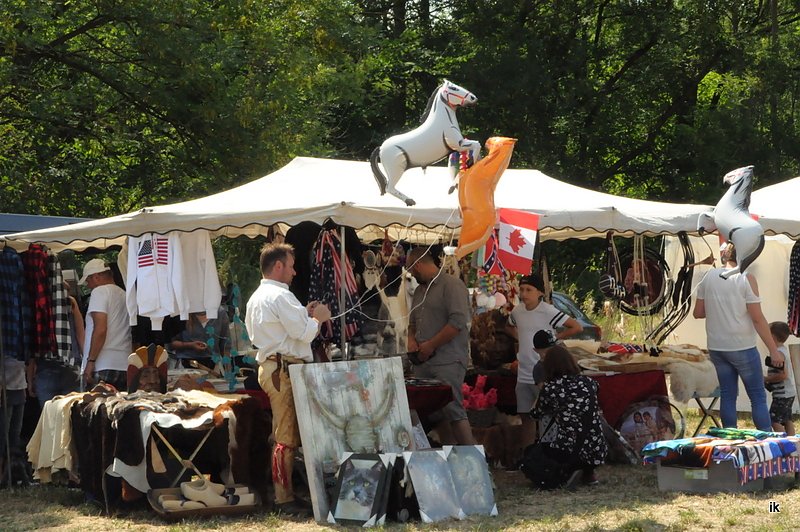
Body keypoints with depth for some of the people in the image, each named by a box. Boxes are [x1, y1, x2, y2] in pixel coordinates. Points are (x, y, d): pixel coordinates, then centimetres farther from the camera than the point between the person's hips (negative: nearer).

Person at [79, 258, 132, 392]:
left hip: (103, 367, -8)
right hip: (125, 366, 8)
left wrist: (90, 361, -12)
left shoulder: (99, 292, -3)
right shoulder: (125, 295, 19)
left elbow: (100, 329, -14)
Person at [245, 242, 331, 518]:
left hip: (269, 368, 10)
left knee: (284, 435, 12)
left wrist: (304, 315, 18)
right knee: (287, 436, -8)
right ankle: (285, 499, -8)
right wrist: (318, 318, 1)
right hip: (285, 369, -10)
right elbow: (302, 332, -16)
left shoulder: (256, 298, 19)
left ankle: (283, 493, 14)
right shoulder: (280, 296, -12)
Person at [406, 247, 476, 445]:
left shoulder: (452, 285, -7)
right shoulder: (419, 290, 21)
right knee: (435, 413, 6)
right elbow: (413, 321, 31)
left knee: (453, 410, -15)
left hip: (447, 362, -9)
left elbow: (457, 322, -16)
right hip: (423, 362, 9)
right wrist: (411, 339, 8)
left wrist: (430, 345, -14)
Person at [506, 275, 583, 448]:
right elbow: (509, 327, 29)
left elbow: (577, 327, -14)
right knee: (525, 416, 11)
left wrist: (556, 337, -8)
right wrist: (519, 338, 11)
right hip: (524, 374, 6)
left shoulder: (548, 312, -13)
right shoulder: (517, 311, 5)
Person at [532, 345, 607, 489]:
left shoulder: (549, 388, -7)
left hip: (569, 453, -4)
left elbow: (537, 413, 11)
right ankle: (588, 473, 20)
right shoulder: (589, 382, 5)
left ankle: (569, 470, -1)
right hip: (597, 453, 4)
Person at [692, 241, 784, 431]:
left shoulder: (709, 277, 3)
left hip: (716, 347, 4)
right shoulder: (746, 278, -10)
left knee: (727, 394, 11)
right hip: (742, 347, -4)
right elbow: (757, 318, -13)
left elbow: (698, 313, 7)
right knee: (758, 396, 1)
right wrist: (774, 350, -9)